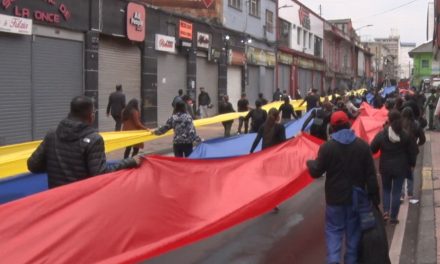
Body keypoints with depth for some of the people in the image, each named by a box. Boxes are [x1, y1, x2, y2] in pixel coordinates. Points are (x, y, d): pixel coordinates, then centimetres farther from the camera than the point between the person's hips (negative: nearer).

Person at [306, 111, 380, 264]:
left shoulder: (327, 147, -12)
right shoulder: (362, 145, -4)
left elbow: (316, 172, -6)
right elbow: (371, 174, -3)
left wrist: (309, 162, 16)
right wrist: (374, 196, 5)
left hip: (335, 197, -2)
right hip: (356, 197, 2)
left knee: (334, 230, 7)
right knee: (353, 231, 14)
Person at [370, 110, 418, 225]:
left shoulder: (381, 135, -11)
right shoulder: (406, 135, -6)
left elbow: (372, 150, -6)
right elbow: (412, 151, 0)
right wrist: (412, 164, 13)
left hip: (385, 167, 0)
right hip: (400, 167, 0)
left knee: (386, 189, 20)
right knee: (396, 192, 7)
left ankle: (386, 211, 5)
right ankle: (393, 217, 10)